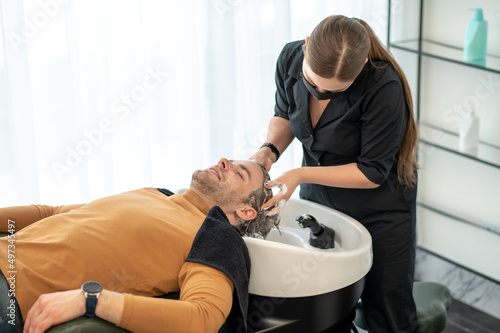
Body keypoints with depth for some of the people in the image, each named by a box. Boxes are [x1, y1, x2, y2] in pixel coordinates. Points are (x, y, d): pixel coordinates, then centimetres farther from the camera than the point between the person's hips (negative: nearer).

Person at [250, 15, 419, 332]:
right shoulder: (291, 58, -16)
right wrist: (269, 150, -14)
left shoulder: (384, 88, -32)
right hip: (319, 198, 4)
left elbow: (372, 172, -22)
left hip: (379, 208, -4)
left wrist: (302, 175, -26)